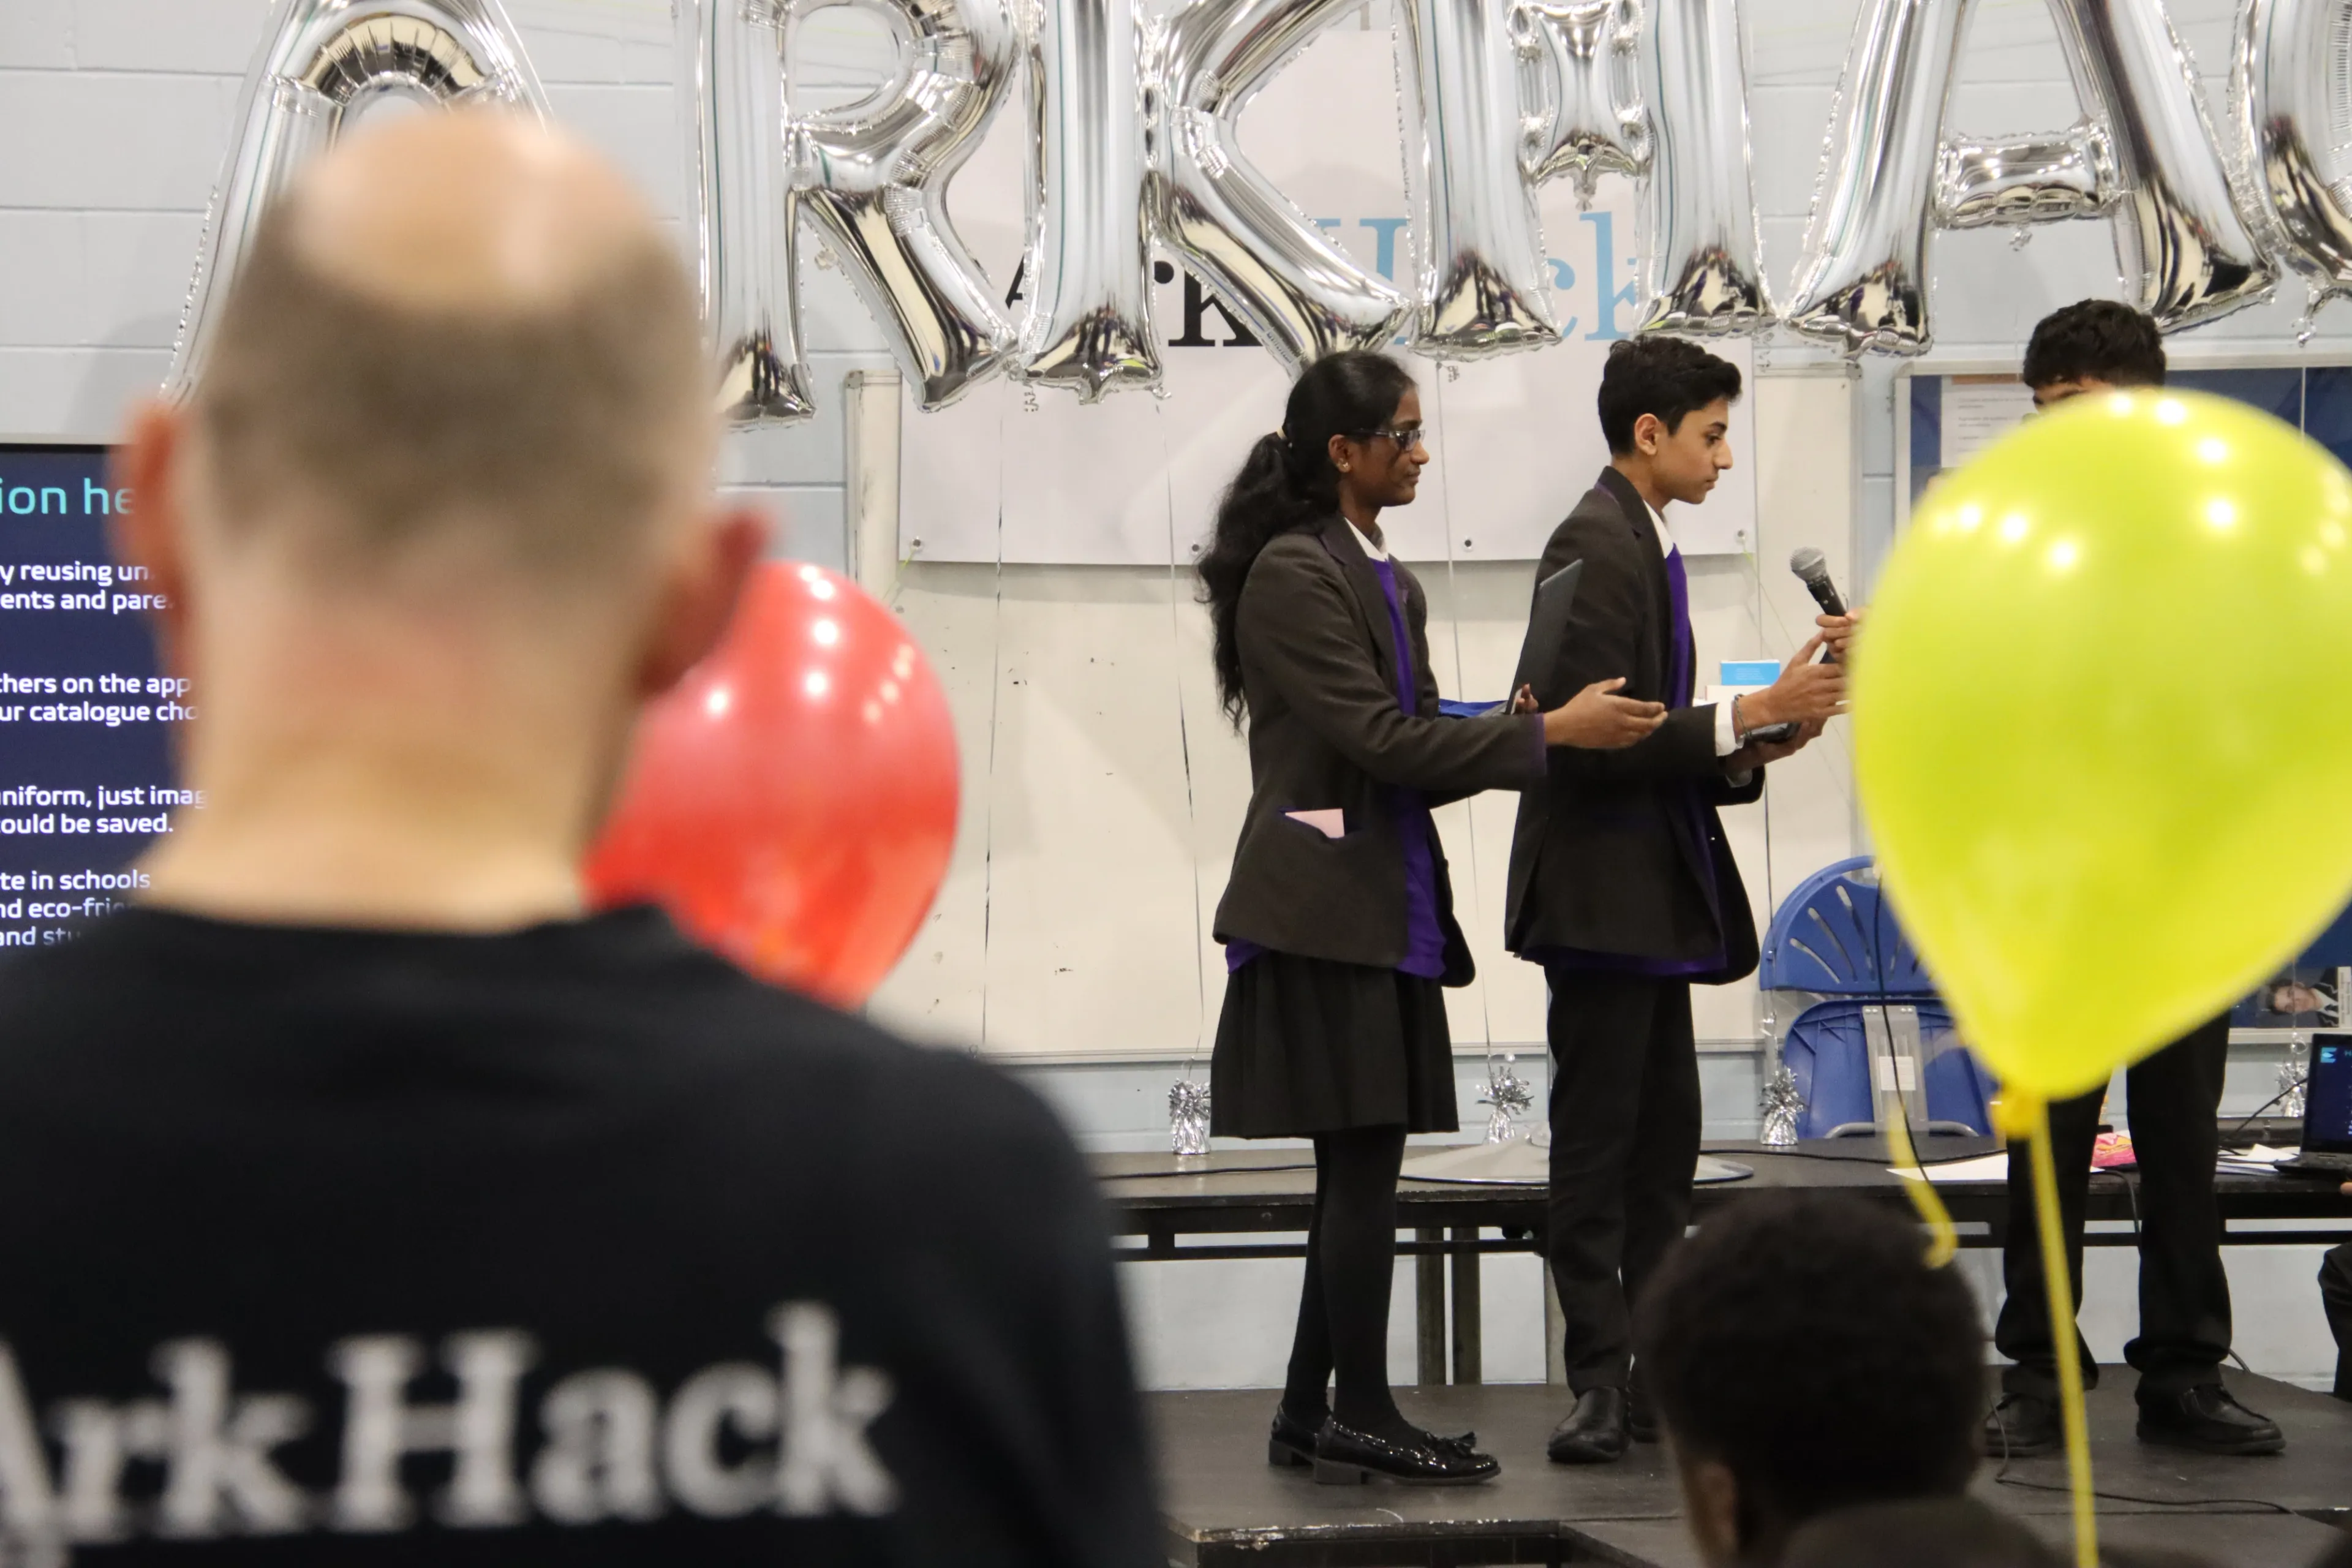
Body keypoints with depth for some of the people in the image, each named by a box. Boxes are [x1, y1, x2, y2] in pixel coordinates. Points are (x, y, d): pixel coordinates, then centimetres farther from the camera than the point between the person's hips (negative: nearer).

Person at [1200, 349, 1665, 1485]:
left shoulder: (1386, 581, 18)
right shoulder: (1293, 572, -11)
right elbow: (1378, 738, -16)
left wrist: (1512, 734, 0)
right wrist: (1547, 735, -15)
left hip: (1387, 906, 9)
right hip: (1327, 910, -9)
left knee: (1360, 1173, 9)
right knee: (1362, 1165, -7)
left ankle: (1311, 1417, 15)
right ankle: (1361, 1419, 0)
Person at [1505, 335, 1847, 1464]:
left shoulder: (1650, 550, 18)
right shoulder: (1593, 547, -13)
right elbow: (1594, 736, -21)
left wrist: (1747, 753, 4)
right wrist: (1749, 718, -17)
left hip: (1657, 894, 10)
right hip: (1600, 892, -10)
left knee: (1663, 1141, 11)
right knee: (1597, 1147, -6)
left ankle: (1656, 1373, 16)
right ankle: (1602, 1382, -2)